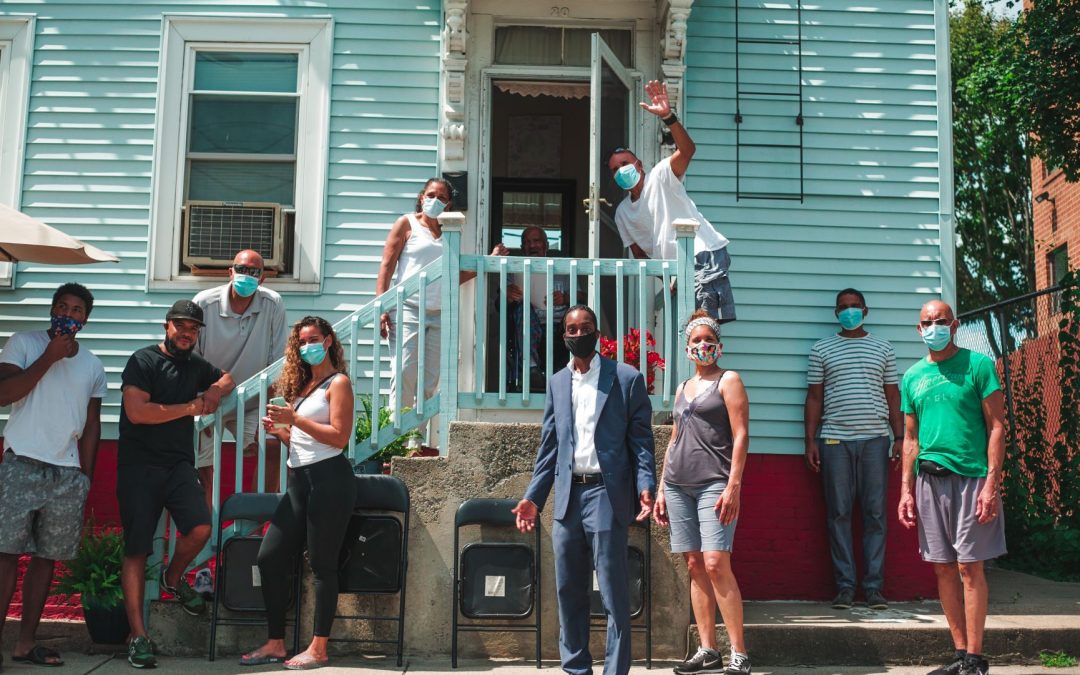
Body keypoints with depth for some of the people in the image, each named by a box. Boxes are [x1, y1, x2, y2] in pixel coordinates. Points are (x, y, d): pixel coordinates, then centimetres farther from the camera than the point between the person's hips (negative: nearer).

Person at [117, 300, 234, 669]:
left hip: (179, 464, 5)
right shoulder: (144, 360, -4)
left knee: (200, 528, -17)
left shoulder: (196, 364, 15)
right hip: (139, 465, -4)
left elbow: (226, 378, 35)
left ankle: (173, 577, 16)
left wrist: (215, 390, 9)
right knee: (136, 551, -3)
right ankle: (138, 635, 3)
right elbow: (137, 411, -15)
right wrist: (191, 407, -7)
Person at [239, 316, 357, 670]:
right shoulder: (301, 384, 18)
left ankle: (318, 649, 5)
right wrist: (279, 431, 2)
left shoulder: (338, 382, -3)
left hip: (329, 480, -8)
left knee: (322, 564, -3)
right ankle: (275, 644, 14)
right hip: (300, 481, 8)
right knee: (270, 557, 5)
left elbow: (339, 437, -13)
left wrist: (296, 419, -15)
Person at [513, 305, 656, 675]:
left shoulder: (627, 379, 2)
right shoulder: (557, 383, 15)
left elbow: (641, 439, -1)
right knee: (568, 591, 9)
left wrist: (646, 486, -15)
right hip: (567, 497, 5)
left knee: (613, 594, -3)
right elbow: (548, 446, 16)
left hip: (607, 495, -5)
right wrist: (533, 497, 8)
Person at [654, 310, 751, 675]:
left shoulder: (728, 380, 2)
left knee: (716, 564, -15)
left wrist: (733, 486, -15)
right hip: (678, 484, 6)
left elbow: (740, 436, -6)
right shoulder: (683, 388, 19)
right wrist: (661, 488, 17)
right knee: (695, 566, 4)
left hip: (714, 483, -6)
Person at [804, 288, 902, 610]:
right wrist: (810, 440, 0)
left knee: (875, 513, -1)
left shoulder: (883, 348, 14)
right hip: (835, 439, -1)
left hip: (875, 439, 1)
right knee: (839, 513, -2)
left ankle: (874, 585, 3)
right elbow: (814, 397, 8)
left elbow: (893, 396, 12)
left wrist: (900, 437, 3)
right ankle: (845, 585, 3)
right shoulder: (822, 349, 11)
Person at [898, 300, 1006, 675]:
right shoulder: (913, 376, 13)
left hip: (971, 478, -5)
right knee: (943, 568, 7)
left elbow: (996, 427, -5)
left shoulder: (977, 365, -2)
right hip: (930, 479, 5)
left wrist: (992, 483, -13)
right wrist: (907, 489, 9)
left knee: (969, 568, -3)